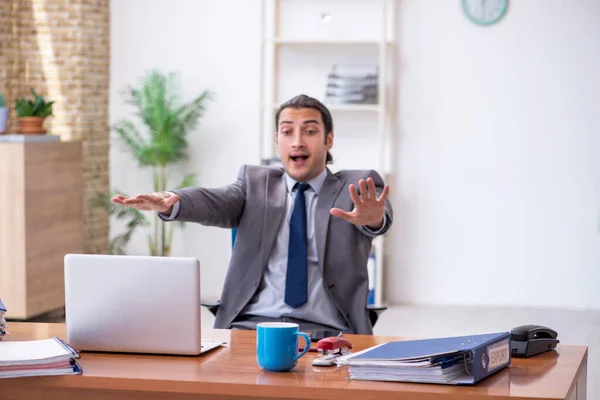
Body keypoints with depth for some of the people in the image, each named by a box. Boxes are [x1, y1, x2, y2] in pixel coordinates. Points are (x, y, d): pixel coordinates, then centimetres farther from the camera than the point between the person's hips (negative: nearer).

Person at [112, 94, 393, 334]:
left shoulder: (358, 188, 10)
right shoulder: (256, 181, 15)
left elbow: (381, 216, -13)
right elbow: (216, 203, -5)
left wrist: (373, 219, -40)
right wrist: (169, 202, -29)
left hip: (326, 331, -2)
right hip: (251, 325, 2)